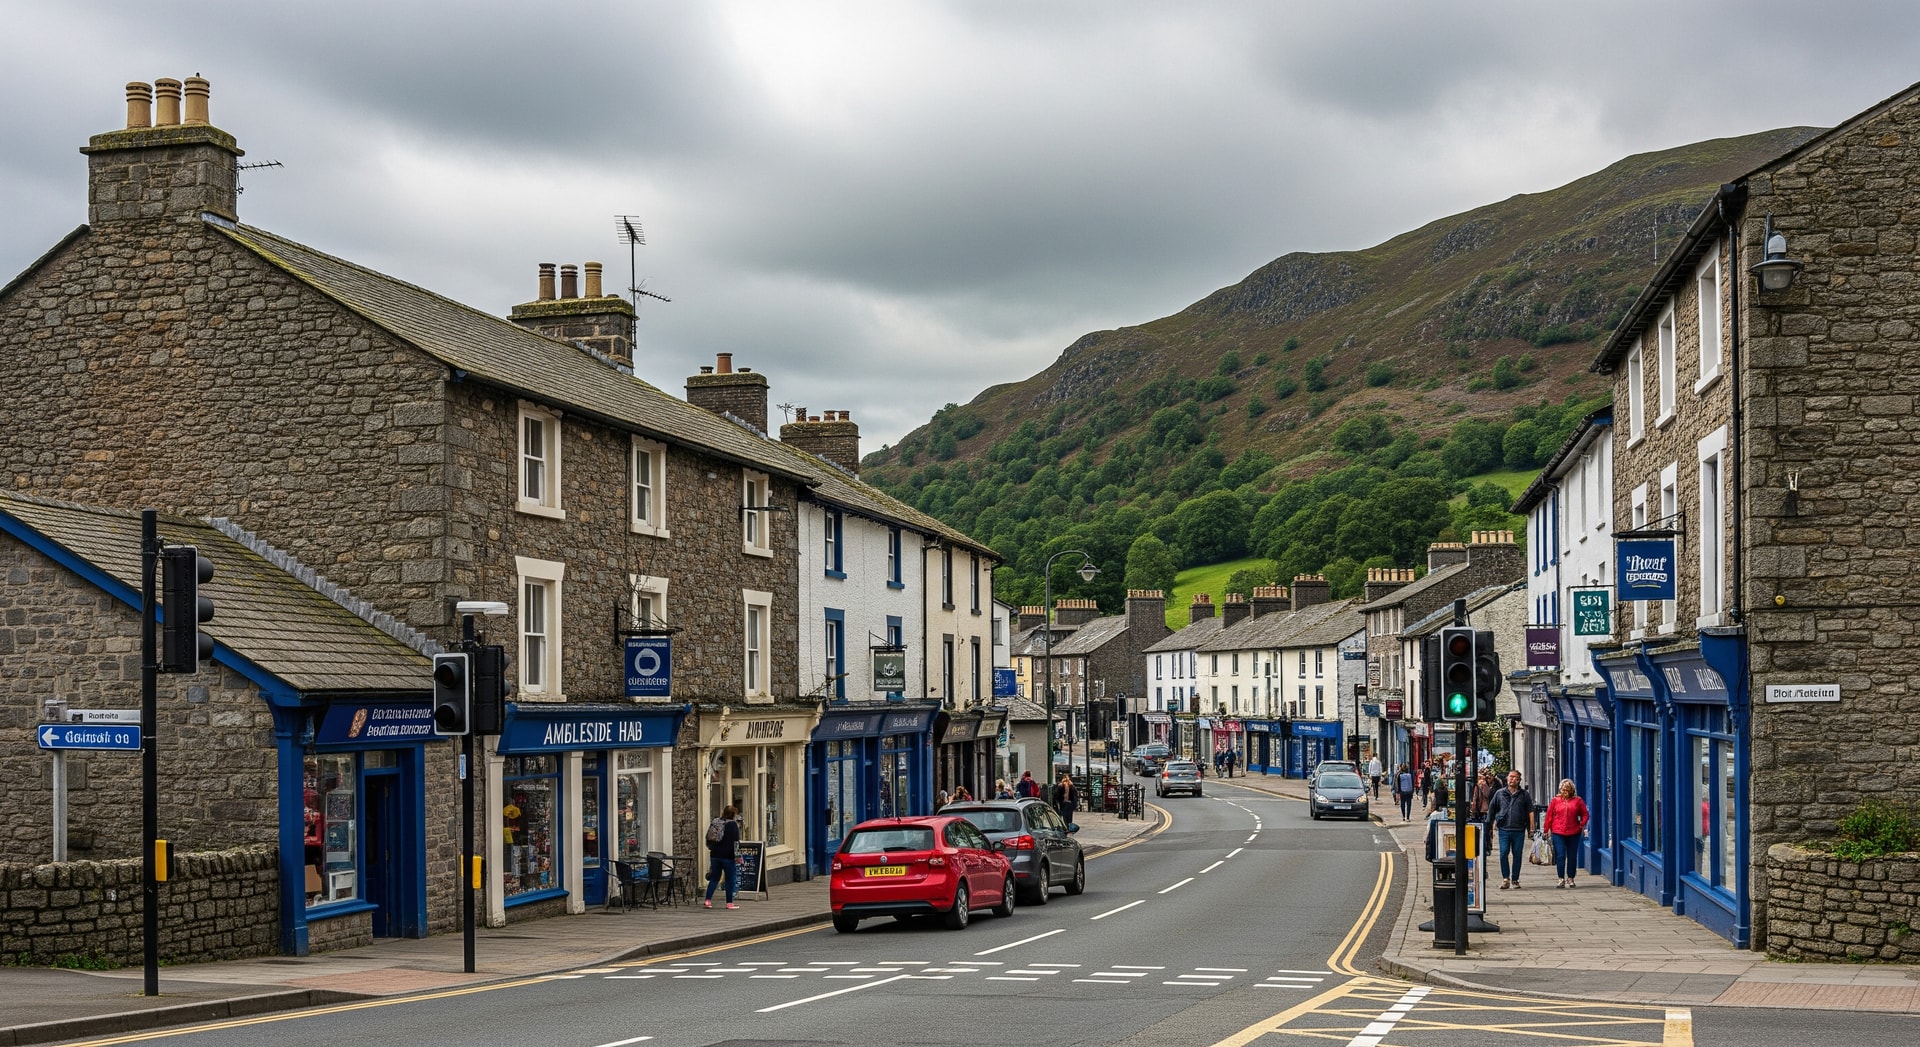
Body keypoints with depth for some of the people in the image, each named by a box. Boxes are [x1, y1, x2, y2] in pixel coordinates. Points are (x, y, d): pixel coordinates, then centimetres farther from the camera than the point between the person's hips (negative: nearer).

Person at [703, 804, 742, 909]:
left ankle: (707, 900, 3)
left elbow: (709, 840, 17)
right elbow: (735, 841, -15)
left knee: (714, 878, 11)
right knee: (730, 880, 3)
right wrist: (737, 855, -14)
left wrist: (711, 848, 31)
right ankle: (729, 903, 3)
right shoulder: (733, 824, -8)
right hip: (728, 856, -5)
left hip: (715, 855, 5)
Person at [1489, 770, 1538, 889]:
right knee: (1504, 854, -8)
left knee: (1517, 855, 4)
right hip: (1504, 829, 0)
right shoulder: (1500, 794, 11)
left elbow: (1530, 811, 6)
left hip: (1519, 830, 0)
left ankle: (1515, 880, 12)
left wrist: (1531, 826, -2)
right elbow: (1491, 810, 16)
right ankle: (1505, 879, 1)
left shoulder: (1525, 794, 8)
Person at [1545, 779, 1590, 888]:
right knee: (1560, 856, -6)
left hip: (1574, 833, 1)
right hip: (1558, 833, -1)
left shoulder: (1577, 801, 4)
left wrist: (1582, 824, -6)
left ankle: (1570, 879, 19)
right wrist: (1547, 830, 3)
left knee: (1572, 856, 8)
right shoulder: (1555, 800, 4)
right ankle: (1561, 879, 0)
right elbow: (1549, 816, 6)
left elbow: (1585, 814, 9)